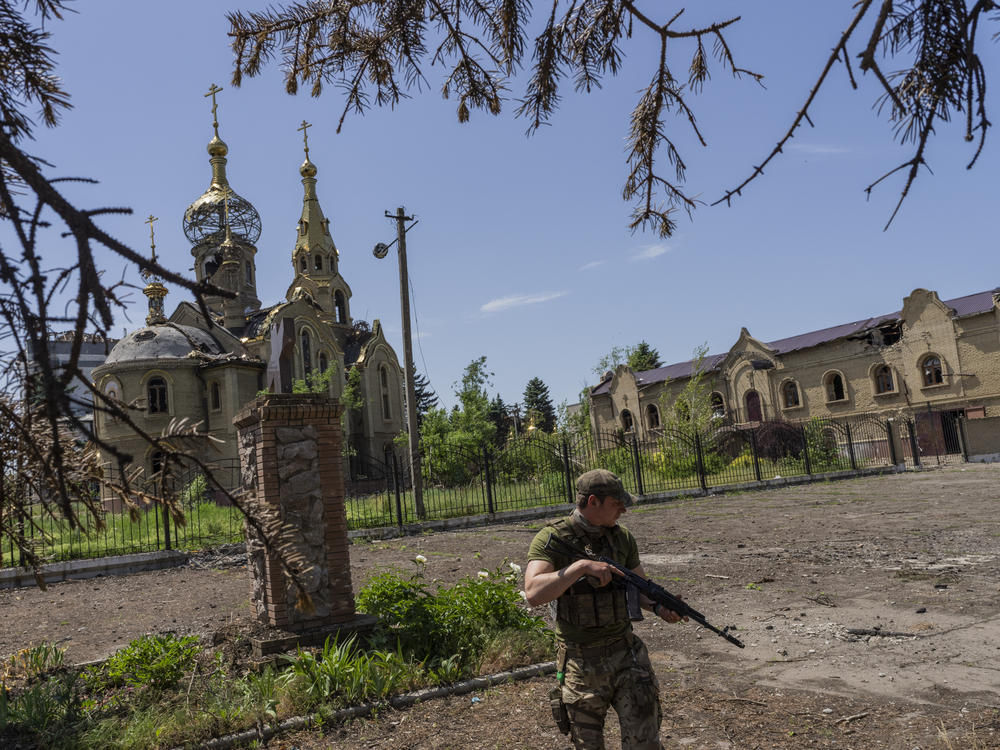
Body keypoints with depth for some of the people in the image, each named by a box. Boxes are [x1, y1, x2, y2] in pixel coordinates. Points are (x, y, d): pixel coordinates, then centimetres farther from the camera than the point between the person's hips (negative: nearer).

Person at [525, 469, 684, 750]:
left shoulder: (623, 537, 3)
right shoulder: (550, 539, -13)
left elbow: (641, 587, 13)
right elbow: (534, 594, -27)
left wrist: (659, 607, -8)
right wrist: (582, 566, -32)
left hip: (626, 654, 3)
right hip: (580, 662, -3)